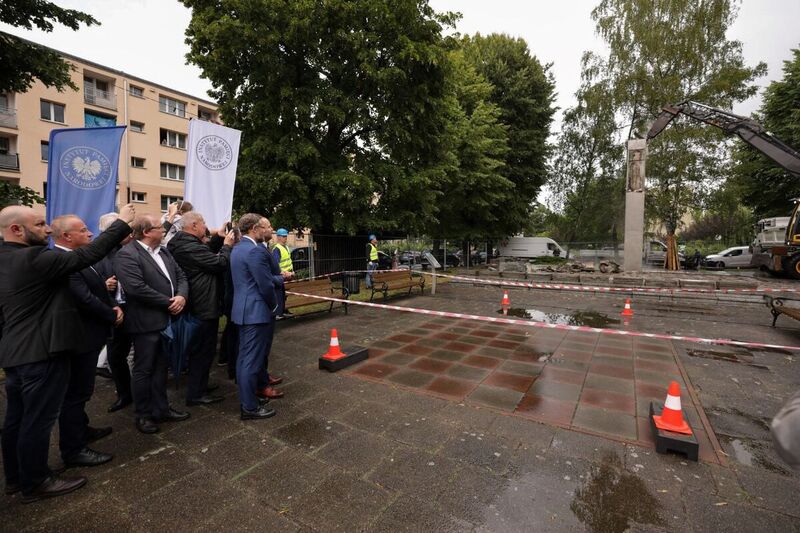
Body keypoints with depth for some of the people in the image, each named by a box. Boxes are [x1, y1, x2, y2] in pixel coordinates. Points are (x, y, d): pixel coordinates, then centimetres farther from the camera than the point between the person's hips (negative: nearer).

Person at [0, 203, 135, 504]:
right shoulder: (33, 258, -21)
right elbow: (87, 256, -25)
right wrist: (123, 223, -20)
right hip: (40, 352, -10)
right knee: (37, 420, 4)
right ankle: (35, 483, 18)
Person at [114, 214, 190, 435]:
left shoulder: (163, 251, 11)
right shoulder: (127, 254, -15)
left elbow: (180, 276, 9)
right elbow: (137, 288, -24)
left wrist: (182, 296, -10)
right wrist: (169, 302, -17)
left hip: (167, 319, 8)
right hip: (147, 322, -8)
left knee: (161, 367, 17)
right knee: (144, 370, 8)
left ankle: (161, 409, 31)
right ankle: (143, 415, 24)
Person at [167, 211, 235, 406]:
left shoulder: (183, 243, 7)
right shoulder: (191, 247, -24)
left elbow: (207, 254, 13)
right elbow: (220, 263, -23)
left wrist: (219, 238, 5)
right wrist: (227, 245, -8)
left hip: (197, 305, 11)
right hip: (205, 307, -11)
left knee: (199, 348, 22)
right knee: (203, 350, 0)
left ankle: (199, 384, 37)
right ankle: (196, 394, 11)